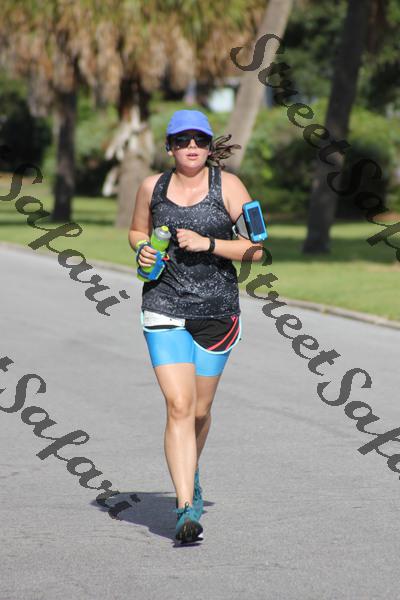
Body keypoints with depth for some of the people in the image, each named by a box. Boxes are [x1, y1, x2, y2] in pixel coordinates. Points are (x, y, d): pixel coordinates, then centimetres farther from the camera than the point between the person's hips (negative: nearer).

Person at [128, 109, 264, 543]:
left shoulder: (227, 186, -3)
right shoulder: (152, 186, 3)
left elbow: (255, 249, -5)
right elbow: (137, 230, 21)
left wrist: (207, 243, -17)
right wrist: (142, 249, -1)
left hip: (217, 311, 0)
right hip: (164, 309, 0)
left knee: (200, 410, 12)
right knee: (179, 406, -13)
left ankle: (190, 474, 44)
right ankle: (187, 509, -14)